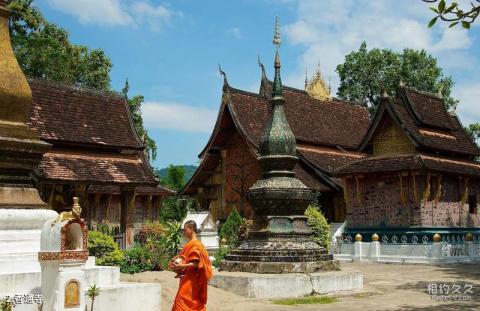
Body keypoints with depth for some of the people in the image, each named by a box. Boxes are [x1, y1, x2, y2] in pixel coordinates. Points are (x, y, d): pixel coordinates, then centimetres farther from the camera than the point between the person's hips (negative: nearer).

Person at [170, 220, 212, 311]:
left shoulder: (195, 244, -13)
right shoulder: (189, 244, 16)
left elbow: (195, 263, -20)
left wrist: (182, 266, -29)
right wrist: (178, 265, 10)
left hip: (190, 280, -10)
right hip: (188, 279, 10)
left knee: (182, 302, -14)